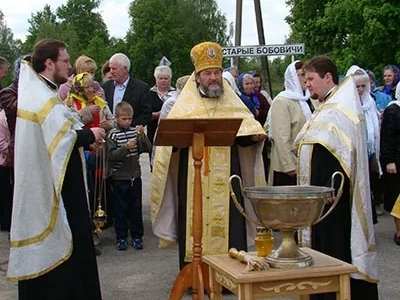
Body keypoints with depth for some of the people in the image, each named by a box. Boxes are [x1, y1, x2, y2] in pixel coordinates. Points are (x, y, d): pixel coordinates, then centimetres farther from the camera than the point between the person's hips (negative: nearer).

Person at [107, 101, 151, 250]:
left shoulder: (135, 132, 4)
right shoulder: (113, 134, -6)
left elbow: (147, 149, -1)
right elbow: (111, 155, -14)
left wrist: (142, 135, -16)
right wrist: (125, 147, -27)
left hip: (135, 176, 3)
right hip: (119, 178, -3)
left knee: (136, 208, 10)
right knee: (120, 209, 5)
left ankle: (137, 236, 21)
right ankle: (121, 238, 15)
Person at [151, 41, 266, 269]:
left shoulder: (233, 104, 11)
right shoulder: (185, 106, 7)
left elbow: (244, 134, 7)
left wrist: (255, 136, -15)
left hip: (226, 181, 1)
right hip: (194, 182, -1)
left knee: (229, 229, 0)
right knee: (195, 228, 0)